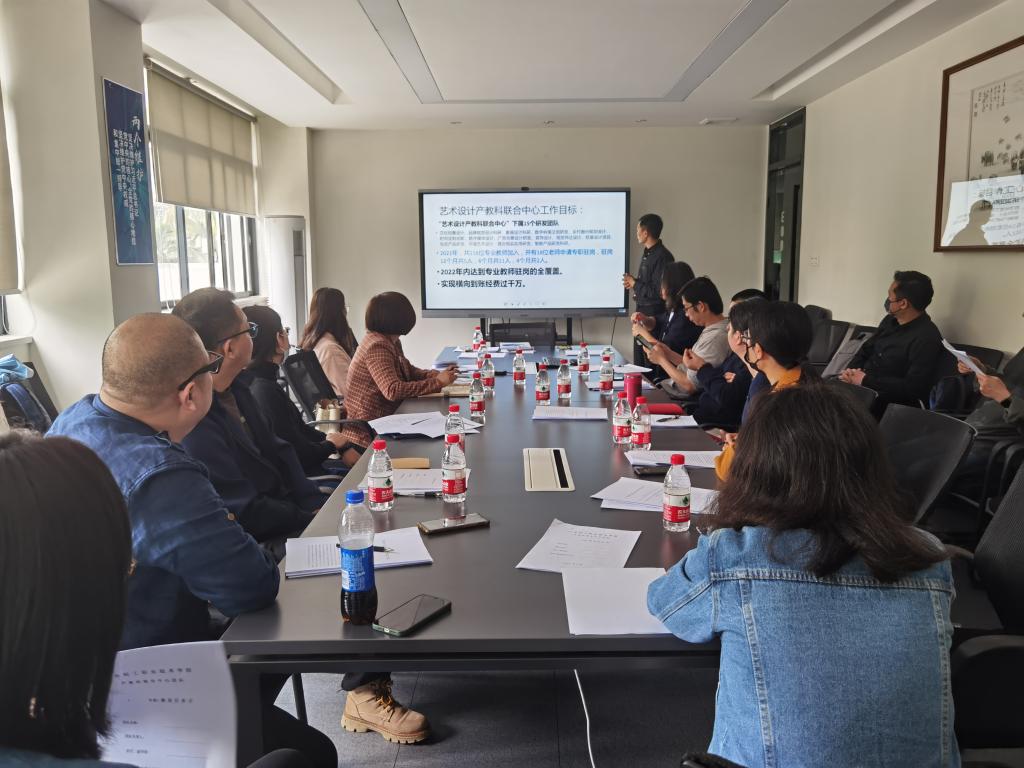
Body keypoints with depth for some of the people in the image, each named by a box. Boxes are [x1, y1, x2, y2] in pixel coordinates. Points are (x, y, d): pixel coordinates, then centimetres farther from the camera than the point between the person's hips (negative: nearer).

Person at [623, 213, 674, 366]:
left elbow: (659, 292, -23)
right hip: (643, 310, 10)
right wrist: (632, 283, 5)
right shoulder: (647, 254, 13)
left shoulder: (662, 257, -18)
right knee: (638, 359, 17)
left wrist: (635, 284, -13)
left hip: (654, 314, -10)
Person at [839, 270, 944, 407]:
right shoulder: (891, 320, 10)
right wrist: (851, 371, -3)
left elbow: (913, 387, -23)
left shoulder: (926, 339, -17)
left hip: (885, 401, -8)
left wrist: (866, 381, -19)